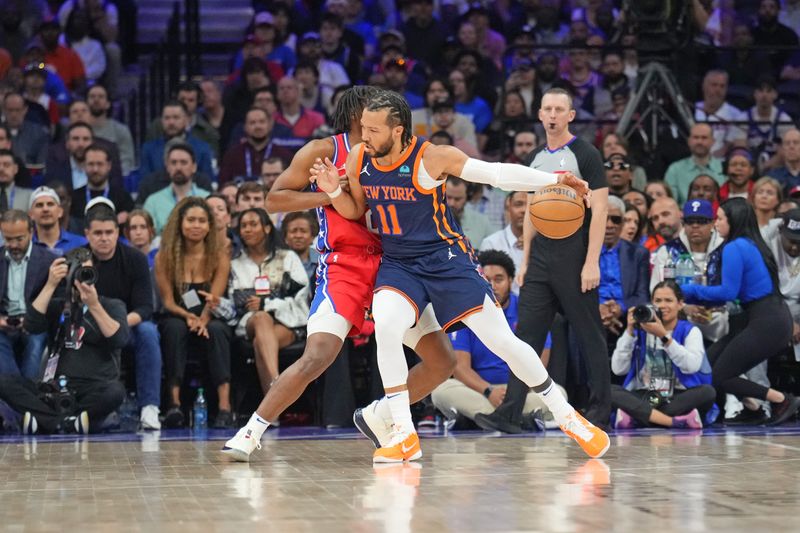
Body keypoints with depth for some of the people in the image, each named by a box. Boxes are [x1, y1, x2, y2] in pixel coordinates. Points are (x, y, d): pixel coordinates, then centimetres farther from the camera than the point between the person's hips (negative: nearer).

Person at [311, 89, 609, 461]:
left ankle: (567, 416, 16)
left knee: (502, 341, -4)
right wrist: (334, 191, -10)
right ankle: (404, 435, -18)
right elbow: (355, 211, 11)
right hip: (398, 265, 3)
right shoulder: (358, 159, -6)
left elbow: (496, 173, -17)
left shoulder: (430, 157, -18)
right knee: (385, 327, -27)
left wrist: (554, 179, -22)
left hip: (446, 258, -3)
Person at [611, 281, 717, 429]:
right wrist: (629, 332, -8)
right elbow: (618, 369, -1)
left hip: (678, 398, -1)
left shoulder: (690, 331, 6)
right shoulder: (639, 331, 11)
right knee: (609, 391, -27)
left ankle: (638, 417, -32)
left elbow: (692, 366, -15)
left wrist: (663, 336, -21)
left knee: (707, 391, -31)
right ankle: (676, 421, -41)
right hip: (642, 398, 1)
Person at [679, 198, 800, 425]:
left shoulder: (734, 248, -12)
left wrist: (691, 290, -3)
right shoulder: (753, 245, 16)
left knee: (718, 378, -5)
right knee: (709, 361, 12)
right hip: (776, 319, 10)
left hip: (765, 325, -10)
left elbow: (729, 291, -16)